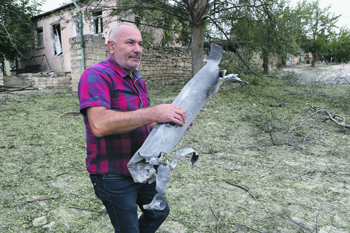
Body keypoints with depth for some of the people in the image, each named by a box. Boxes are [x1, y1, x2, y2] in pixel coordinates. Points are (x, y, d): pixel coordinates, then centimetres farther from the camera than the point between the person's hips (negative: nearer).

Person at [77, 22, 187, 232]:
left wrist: (170, 123, -3)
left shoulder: (138, 80, 10)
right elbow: (99, 124, -34)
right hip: (114, 176, -8)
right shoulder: (96, 75, -18)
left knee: (159, 213, 23)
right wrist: (154, 113, -37)